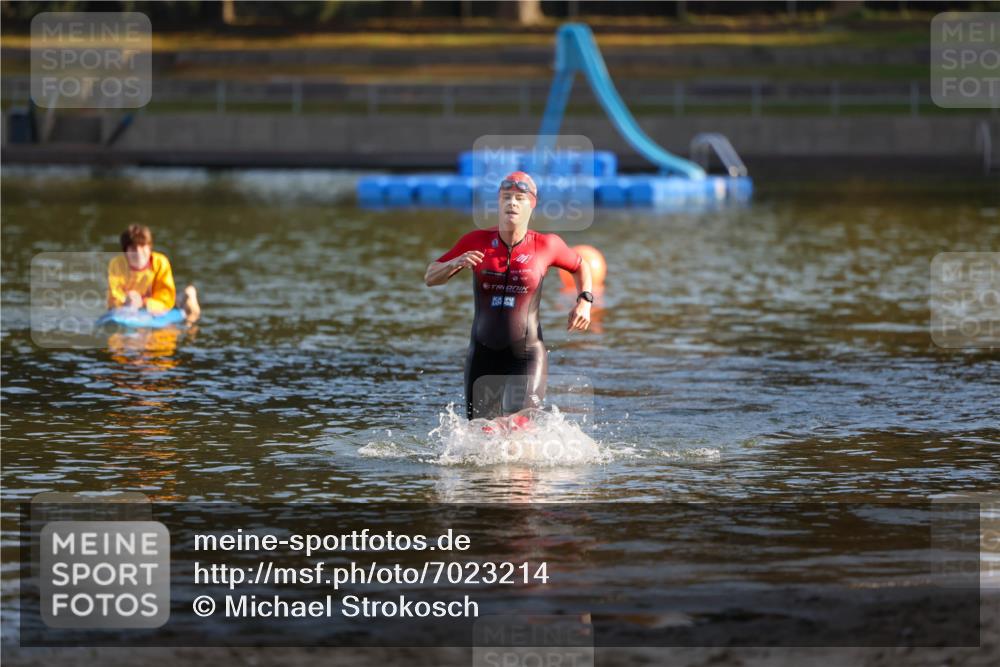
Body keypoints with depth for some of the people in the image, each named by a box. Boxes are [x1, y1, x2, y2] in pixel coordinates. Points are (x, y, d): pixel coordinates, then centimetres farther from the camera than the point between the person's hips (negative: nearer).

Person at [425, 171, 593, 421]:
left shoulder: (546, 245, -3)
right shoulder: (476, 241, 0)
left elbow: (580, 267, 17)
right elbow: (430, 277, 5)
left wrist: (584, 301, 0)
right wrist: (456, 263, -15)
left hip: (527, 356, -2)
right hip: (483, 356, 2)